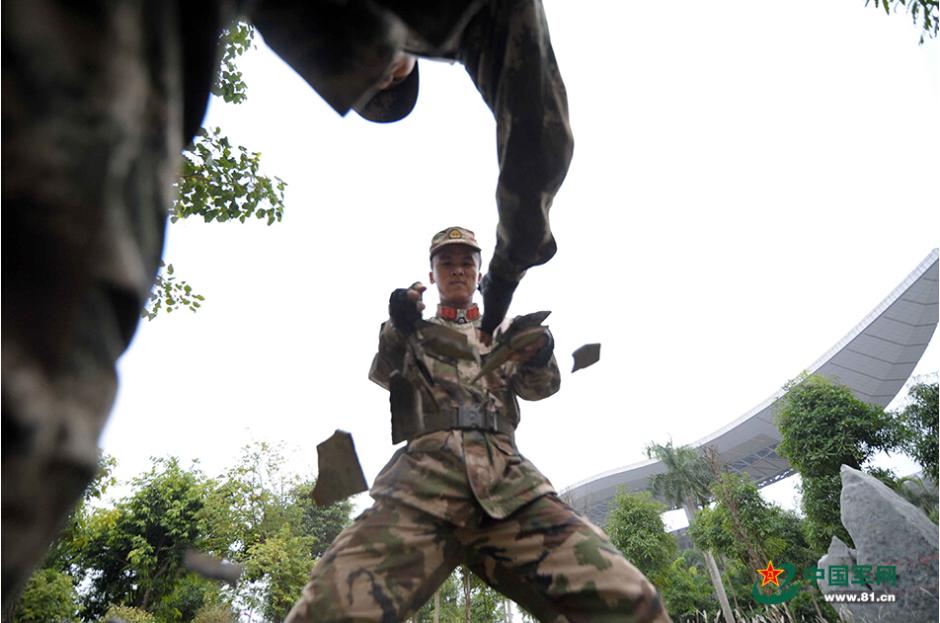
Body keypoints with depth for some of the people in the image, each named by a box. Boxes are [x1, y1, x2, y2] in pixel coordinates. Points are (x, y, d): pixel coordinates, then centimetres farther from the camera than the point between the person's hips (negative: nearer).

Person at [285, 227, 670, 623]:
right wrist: (397, 329, -12)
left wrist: (540, 354, -11)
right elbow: (384, 376, 8)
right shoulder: (414, 331, 26)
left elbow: (538, 387, 12)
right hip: (424, 474, -1)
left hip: (508, 479, 2)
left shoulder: (502, 332, 27)